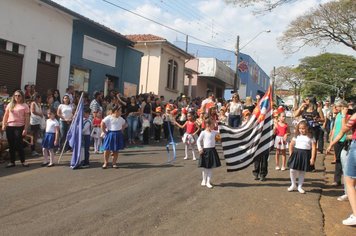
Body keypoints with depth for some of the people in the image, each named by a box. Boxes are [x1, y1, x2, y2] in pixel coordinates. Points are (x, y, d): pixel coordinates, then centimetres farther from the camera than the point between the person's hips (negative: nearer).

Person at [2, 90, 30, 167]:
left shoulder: (24, 106, 0)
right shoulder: (10, 105, 11)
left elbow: (27, 119, -4)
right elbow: (5, 116, 15)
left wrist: (25, 129, -10)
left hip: (19, 127, -4)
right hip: (9, 127, 4)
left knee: (18, 144, -5)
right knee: (11, 145, 8)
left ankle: (23, 161, 7)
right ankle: (12, 162, 15)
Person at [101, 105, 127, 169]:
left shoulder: (120, 119, 7)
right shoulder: (108, 118, -9)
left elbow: (124, 125, 22)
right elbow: (102, 124, -13)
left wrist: (121, 130, 8)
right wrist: (105, 132, -9)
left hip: (118, 135, 5)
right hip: (110, 135, -4)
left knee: (116, 150, 7)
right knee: (107, 150, -1)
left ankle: (114, 163, 16)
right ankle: (105, 163, 13)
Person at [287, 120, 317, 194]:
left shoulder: (310, 137, -1)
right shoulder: (297, 136, 5)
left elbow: (313, 148, -4)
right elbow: (291, 145, 11)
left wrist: (312, 158, -10)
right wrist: (291, 154, 5)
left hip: (305, 155, -1)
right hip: (296, 154, 2)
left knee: (302, 172, 7)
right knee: (292, 170, -2)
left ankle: (300, 186, 21)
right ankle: (293, 185, 18)